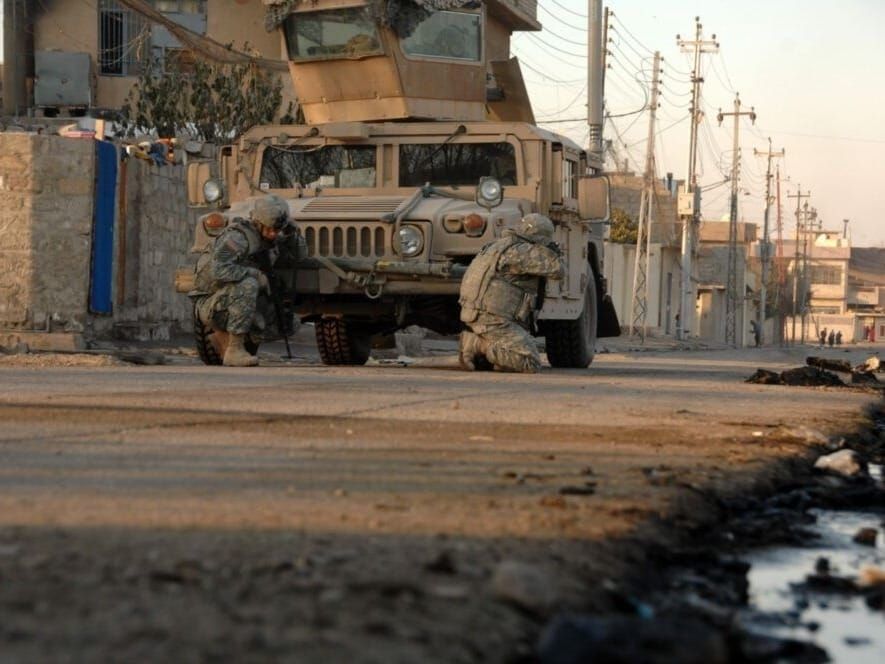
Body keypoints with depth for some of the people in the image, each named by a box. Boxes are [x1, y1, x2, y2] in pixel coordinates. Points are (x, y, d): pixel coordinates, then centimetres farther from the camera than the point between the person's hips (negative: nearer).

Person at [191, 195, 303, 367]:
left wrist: (291, 234, -5)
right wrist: (257, 274, -28)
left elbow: (296, 254, 16)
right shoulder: (237, 236, -23)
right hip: (211, 306, -8)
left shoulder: (269, 237, 3)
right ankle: (234, 350, -29)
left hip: (234, 305, 8)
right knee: (247, 284, -35)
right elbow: (218, 270, -36)